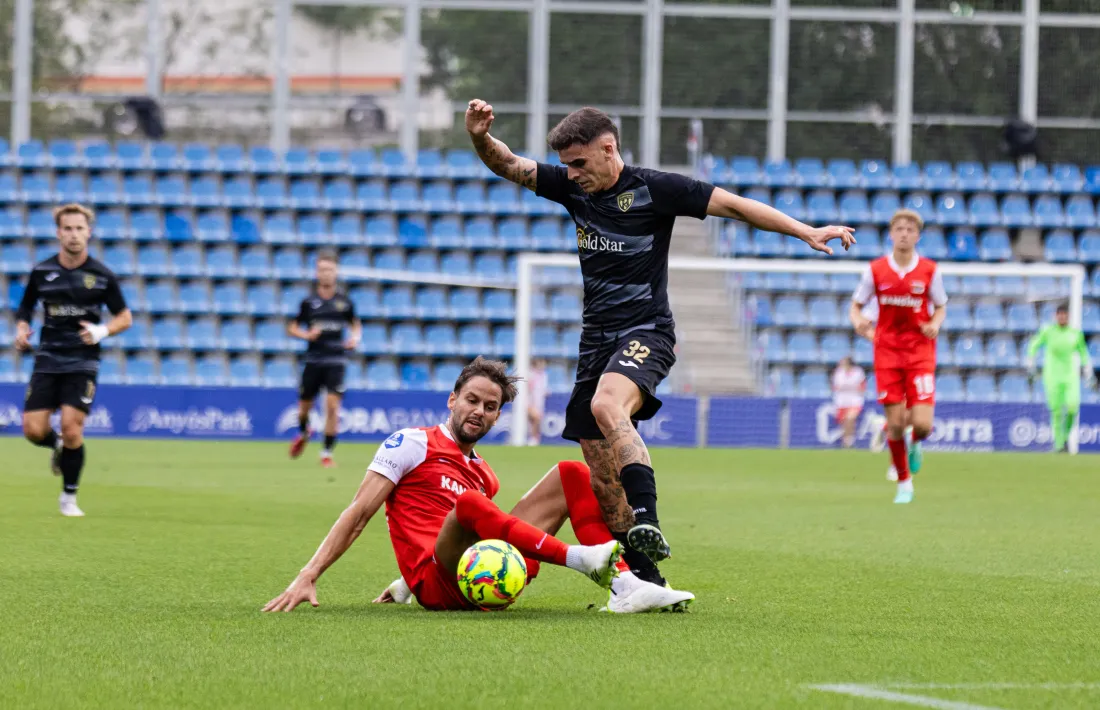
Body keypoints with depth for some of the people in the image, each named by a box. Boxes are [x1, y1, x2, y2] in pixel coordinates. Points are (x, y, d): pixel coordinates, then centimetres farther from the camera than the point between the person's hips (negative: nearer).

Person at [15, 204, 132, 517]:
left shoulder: (102, 276, -3)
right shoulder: (41, 272, 3)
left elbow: (125, 317, 5)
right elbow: (25, 310, 16)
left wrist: (102, 331, -14)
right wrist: (21, 330, -6)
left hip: (83, 363, -2)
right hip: (48, 359, 2)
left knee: (71, 427, -15)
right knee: (33, 430, -9)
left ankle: (69, 496, 4)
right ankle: (58, 447, 29)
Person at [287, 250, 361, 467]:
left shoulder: (344, 301, 3)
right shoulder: (309, 301, 1)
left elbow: (355, 325, 18)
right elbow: (292, 328, 7)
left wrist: (355, 338, -3)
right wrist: (306, 335, -12)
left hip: (336, 360, -1)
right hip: (314, 359, 1)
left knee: (332, 406, -13)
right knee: (305, 405, 8)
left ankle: (327, 453, -5)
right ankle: (304, 433, 43)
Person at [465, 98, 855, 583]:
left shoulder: (652, 189, -7)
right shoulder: (572, 188, 8)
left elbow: (733, 205, -6)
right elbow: (508, 165, 6)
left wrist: (806, 232, -13)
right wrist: (480, 137, -16)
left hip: (645, 333, -6)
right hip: (596, 339, 6)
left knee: (606, 406, -37)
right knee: (602, 478, 1)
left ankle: (647, 521, -44)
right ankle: (643, 578, 10)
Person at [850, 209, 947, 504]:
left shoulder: (929, 270, -2)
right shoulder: (876, 270, -1)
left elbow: (941, 307, 10)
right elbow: (856, 305, 7)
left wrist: (935, 324, -12)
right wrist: (858, 322, -15)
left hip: (920, 351, -1)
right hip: (887, 351, 1)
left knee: (921, 424, -13)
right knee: (895, 423, -2)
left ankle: (914, 444, 26)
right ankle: (904, 482, 17)